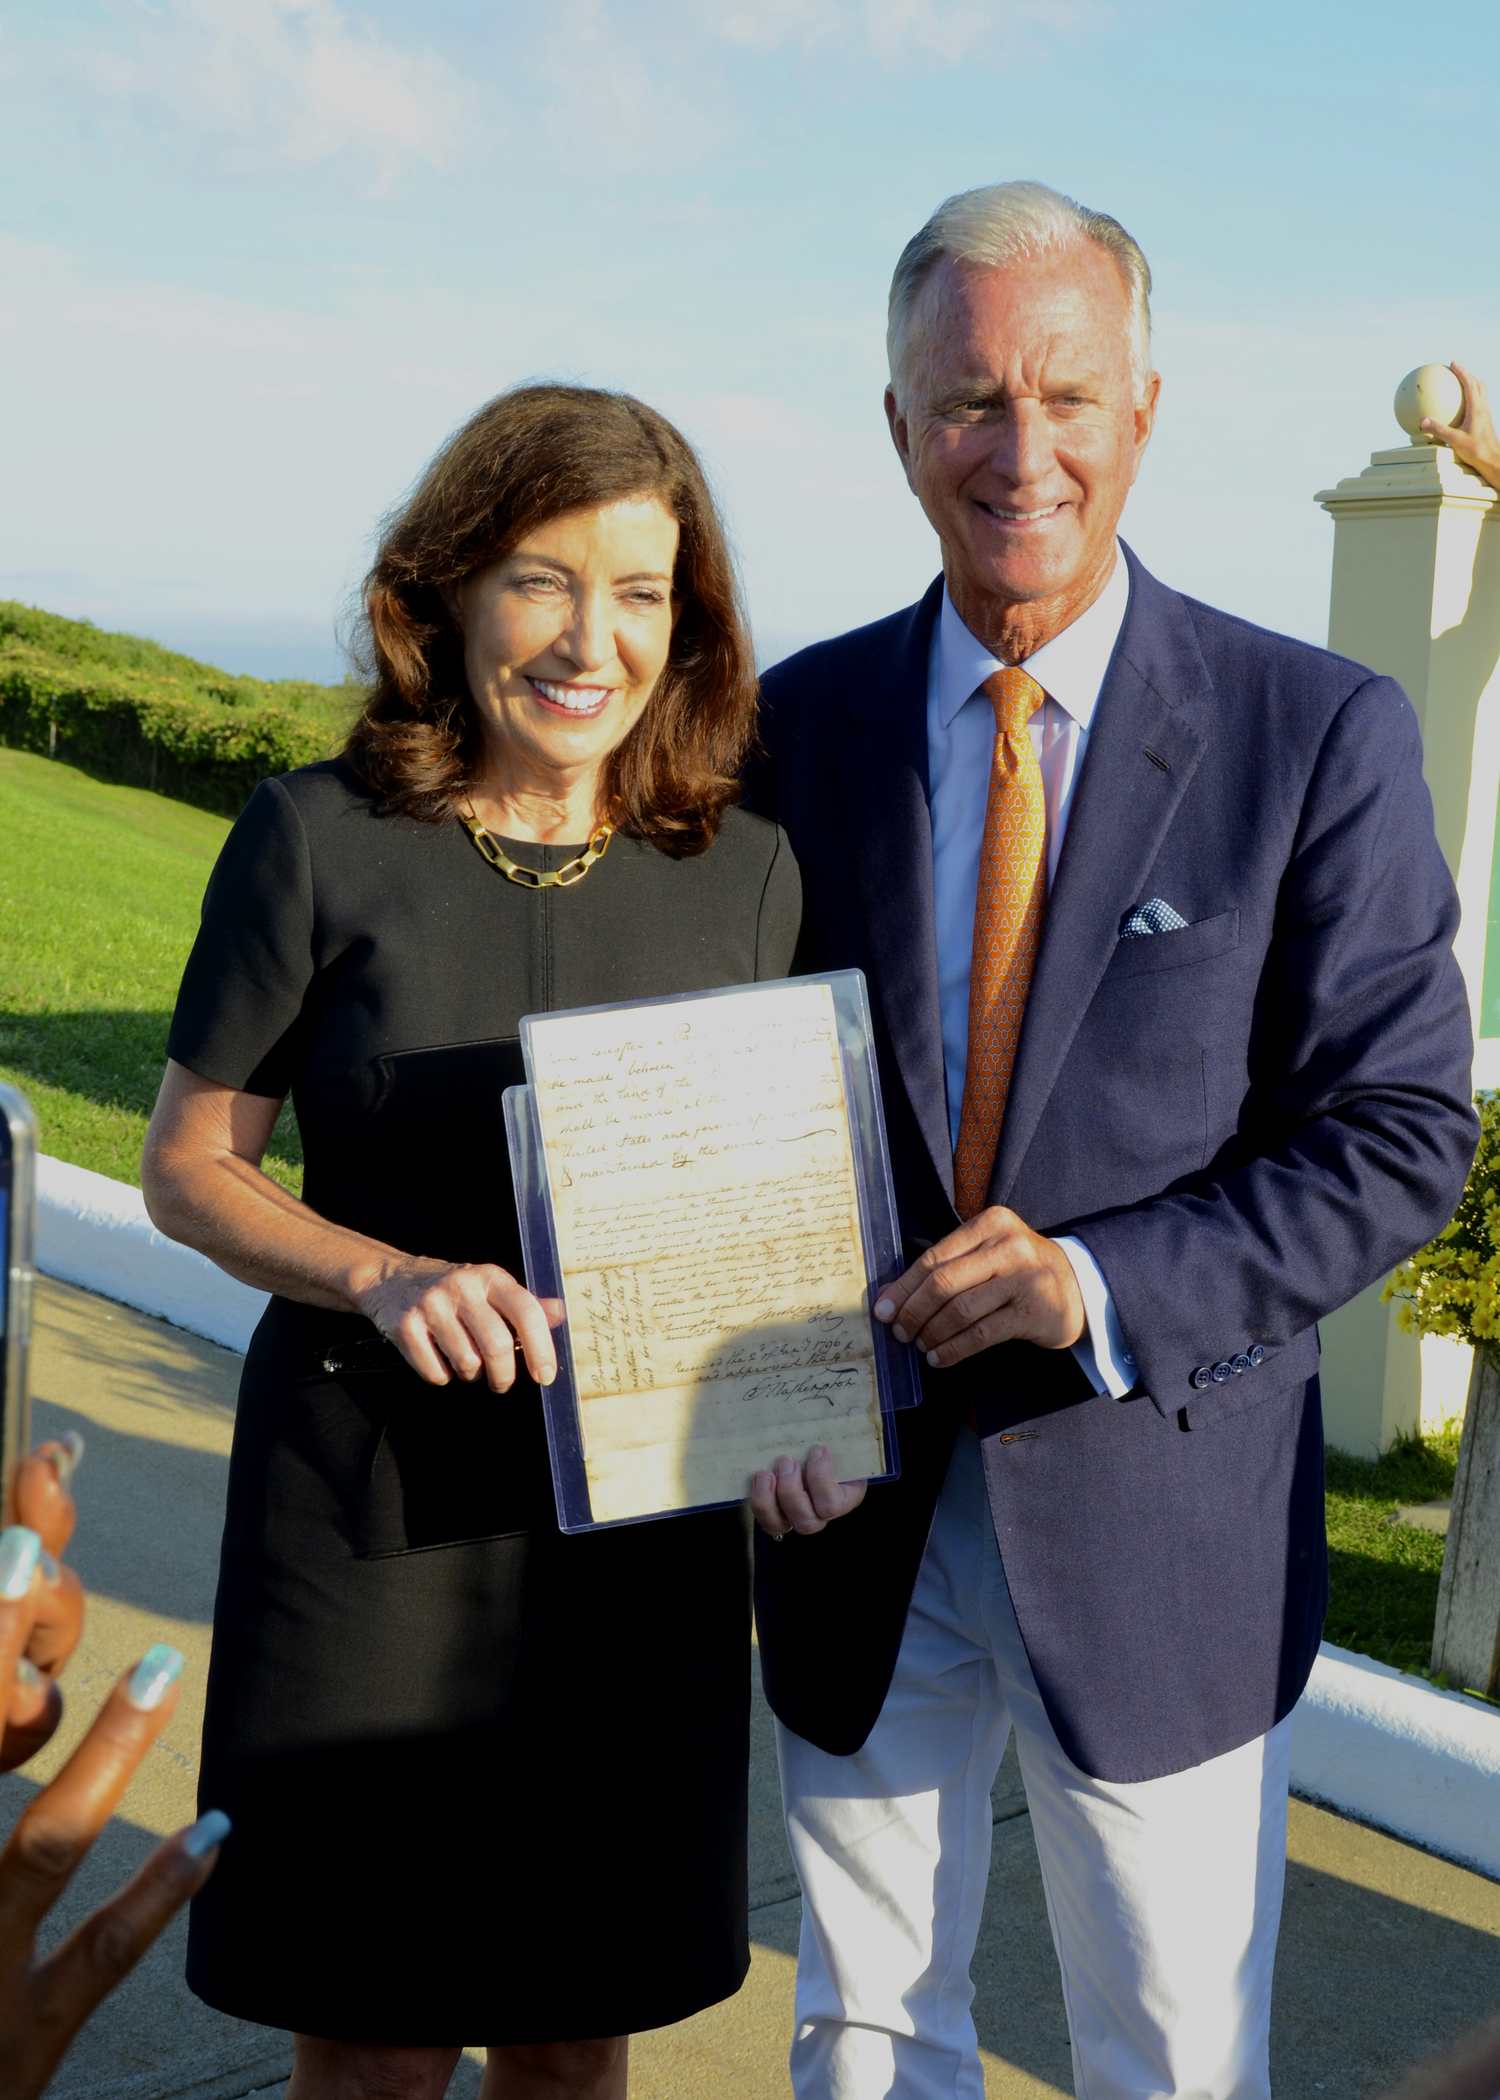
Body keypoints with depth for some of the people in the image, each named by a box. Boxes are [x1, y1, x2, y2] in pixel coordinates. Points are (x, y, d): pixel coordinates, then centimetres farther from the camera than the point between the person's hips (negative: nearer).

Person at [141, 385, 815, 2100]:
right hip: (370, 1506, -2)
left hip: (644, 1514, 3)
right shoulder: (317, 841, -8)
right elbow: (187, 1166, -2)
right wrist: (385, 1278, -20)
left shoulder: (744, 873, 1)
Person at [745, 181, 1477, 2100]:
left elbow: (1403, 1130, -10)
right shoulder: (797, 723, 0)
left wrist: (1105, 1289, -23)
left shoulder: (1319, 736, -8)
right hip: (855, 1503, 3)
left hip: (1158, 1520, -2)